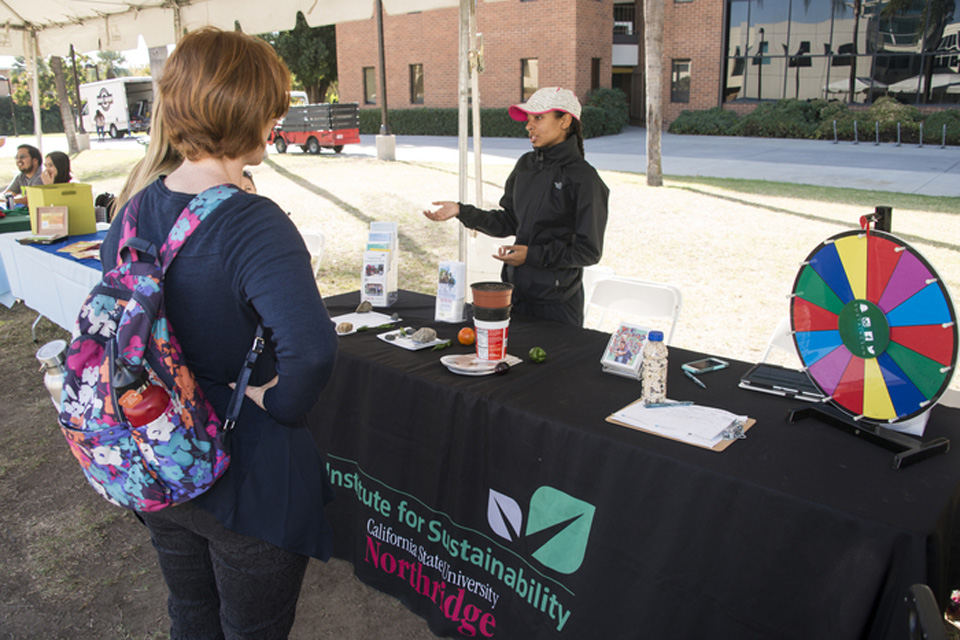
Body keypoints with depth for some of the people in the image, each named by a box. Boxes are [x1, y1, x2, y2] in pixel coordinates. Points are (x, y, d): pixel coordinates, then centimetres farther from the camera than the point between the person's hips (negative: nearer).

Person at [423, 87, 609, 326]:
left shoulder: (583, 177, -12)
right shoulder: (525, 165, 6)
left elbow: (589, 251, -11)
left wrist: (533, 255, -17)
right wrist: (462, 211, 4)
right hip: (515, 292, 6)